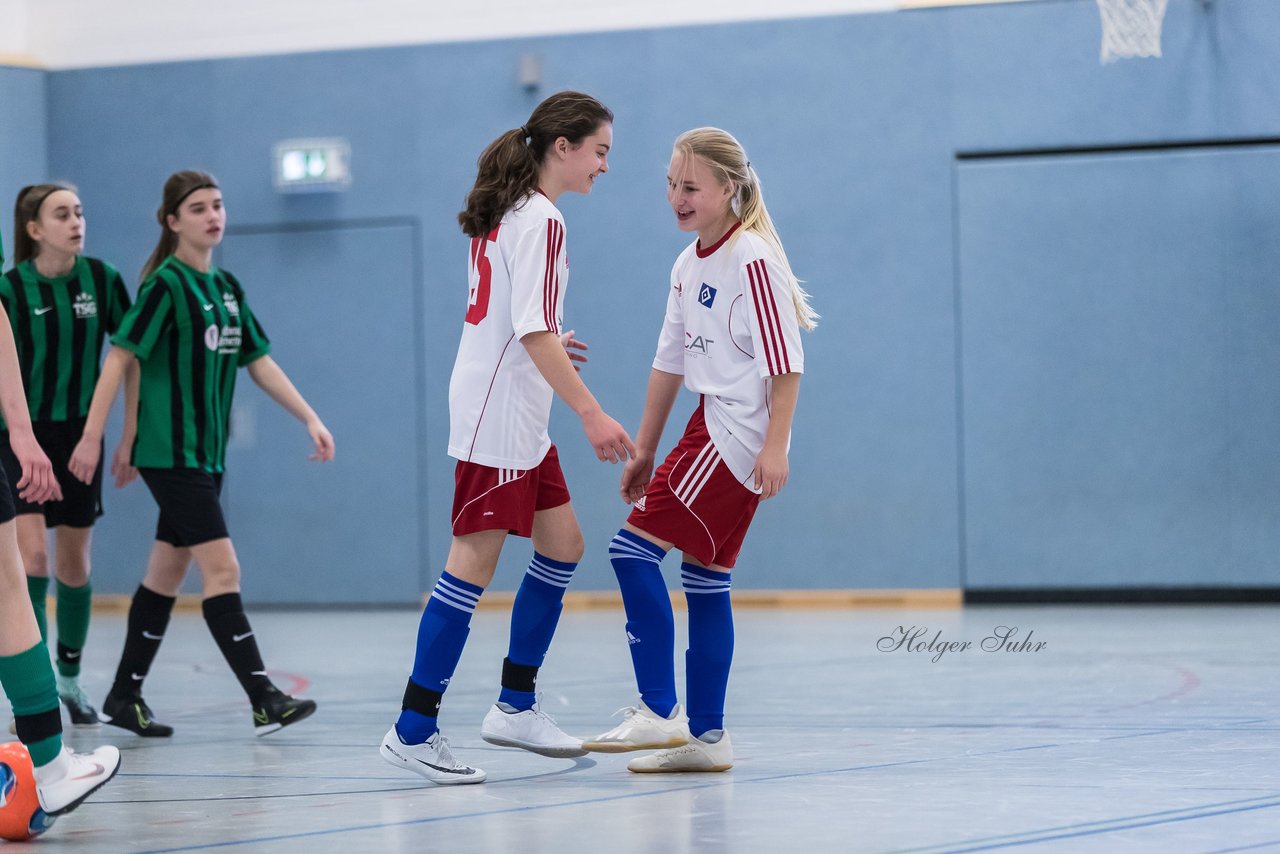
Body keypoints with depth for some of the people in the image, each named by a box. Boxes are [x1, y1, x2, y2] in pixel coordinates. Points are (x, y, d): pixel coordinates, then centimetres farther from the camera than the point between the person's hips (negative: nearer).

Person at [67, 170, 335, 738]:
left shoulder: (227, 287, 12)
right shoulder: (166, 284, -10)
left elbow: (258, 362, 15)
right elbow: (120, 356, -12)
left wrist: (310, 419, 8)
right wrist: (92, 436, -16)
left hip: (207, 454, 8)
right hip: (170, 453, -8)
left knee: (167, 574, 11)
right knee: (221, 568, -13)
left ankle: (125, 697, 19)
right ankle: (264, 701, -16)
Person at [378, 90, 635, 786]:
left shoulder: (507, 214, 14)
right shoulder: (541, 220, -15)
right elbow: (533, 330, -22)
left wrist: (549, 350, 37)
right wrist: (591, 412, -24)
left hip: (517, 416, 10)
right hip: (498, 415, -10)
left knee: (561, 544, 13)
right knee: (475, 563, -10)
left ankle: (515, 707, 18)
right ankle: (413, 731, -8)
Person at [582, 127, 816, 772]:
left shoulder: (752, 259, -14)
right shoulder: (688, 266, 14)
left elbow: (786, 362, -17)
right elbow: (671, 360, 20)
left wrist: (775, 446, -21)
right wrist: (645, 448, 21)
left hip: (740, 433, -9)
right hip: (715, 425, 9)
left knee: (635, 546, -13)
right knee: (704, 575, 9)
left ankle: (658, 712, -12)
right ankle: (706, 736, 14)